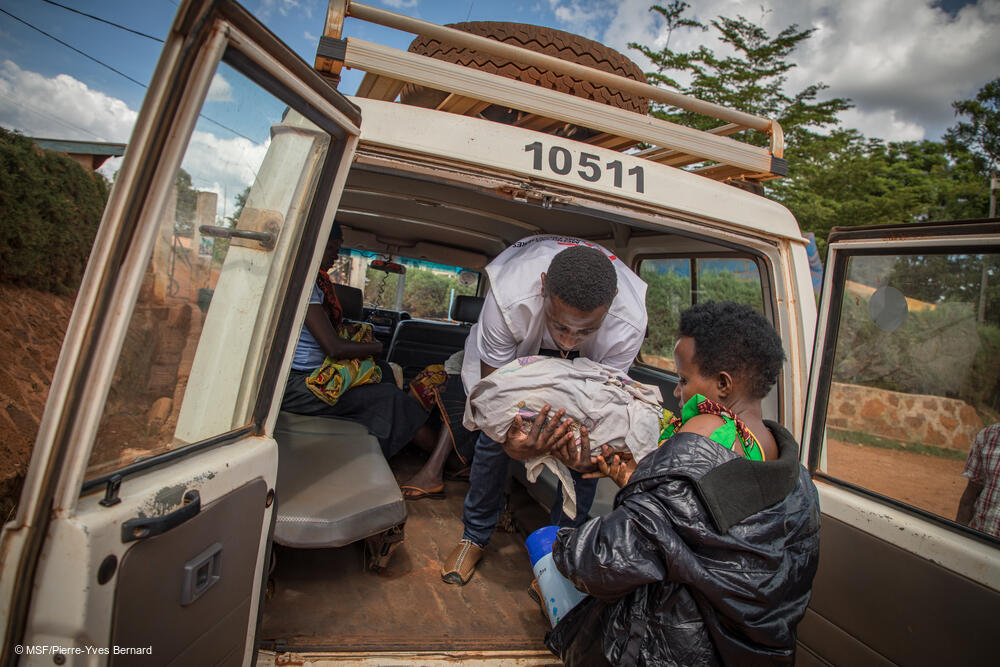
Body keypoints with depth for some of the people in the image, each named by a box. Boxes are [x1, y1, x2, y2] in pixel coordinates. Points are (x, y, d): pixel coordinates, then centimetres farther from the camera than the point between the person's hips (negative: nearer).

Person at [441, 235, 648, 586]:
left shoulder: (629, 324, -38)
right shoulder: (510, 299, -43)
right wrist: (508, 435, -49)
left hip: (588, 362, 1)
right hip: (519, 347, 0)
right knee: (493, 436, -6)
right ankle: (475, 536, 17)